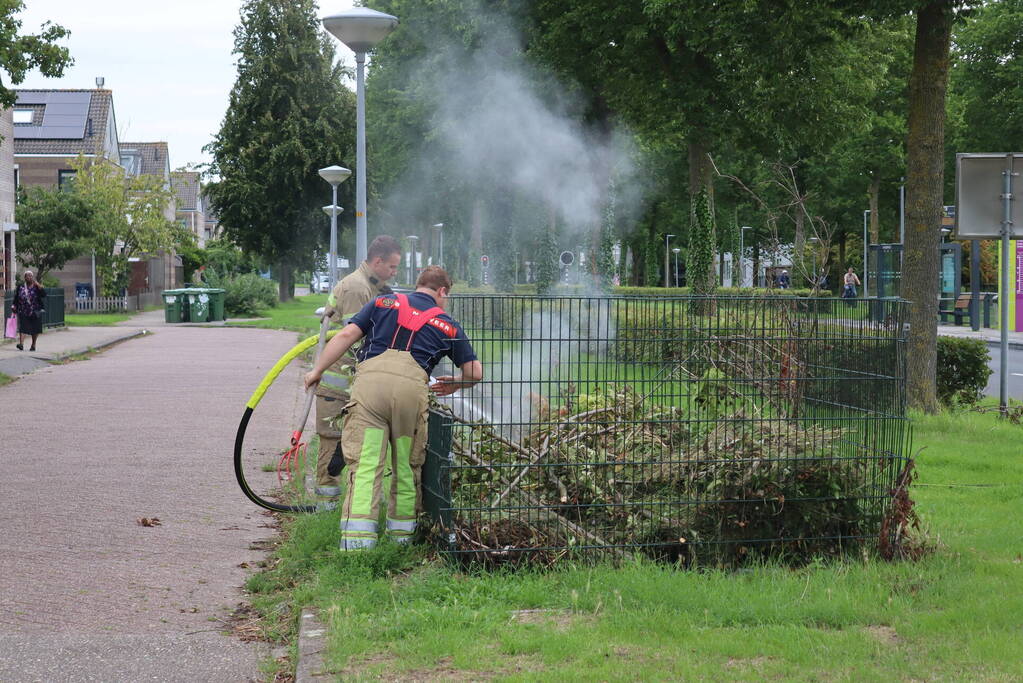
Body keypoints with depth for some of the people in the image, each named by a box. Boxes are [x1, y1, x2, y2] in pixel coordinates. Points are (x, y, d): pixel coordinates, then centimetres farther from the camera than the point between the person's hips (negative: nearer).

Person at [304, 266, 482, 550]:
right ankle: (402, 534, 20)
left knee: (365, 463, -5)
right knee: (407, 466, 14)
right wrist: (454, 385, 44)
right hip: (411, 386, 0)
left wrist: (318, 370, 20)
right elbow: (475, 372, 24)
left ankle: (357, 536, -14)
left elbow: (346, 335, 14)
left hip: (370, 380, 0)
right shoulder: (448, 324, 24)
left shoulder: (383, 302, 25)